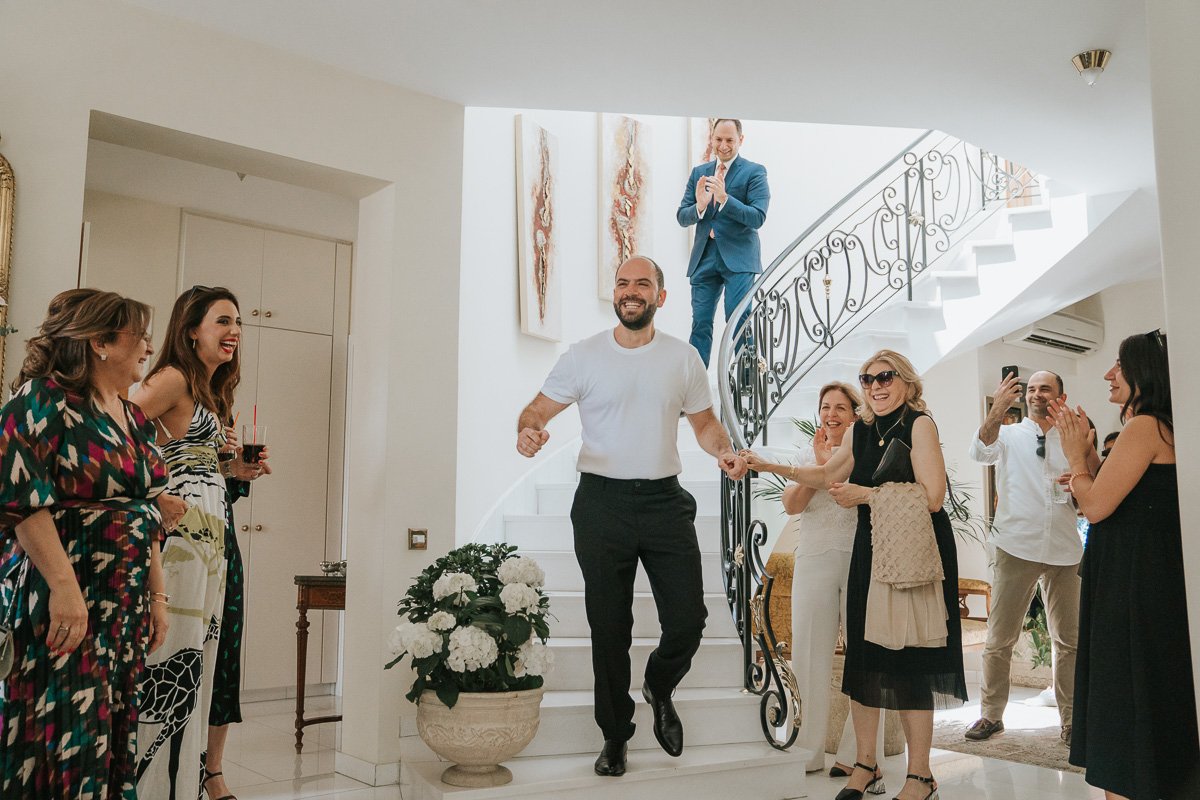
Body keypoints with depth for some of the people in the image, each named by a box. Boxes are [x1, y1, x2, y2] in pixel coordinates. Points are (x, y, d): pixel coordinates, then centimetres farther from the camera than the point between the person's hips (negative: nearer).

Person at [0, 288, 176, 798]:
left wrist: (156, 595, 15)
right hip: (61, 603, -7)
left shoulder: (134, 420, 14)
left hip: (125, 607, 8)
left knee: (111, 736, 12)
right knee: (65, 739, -4)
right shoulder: (43, 399, -9)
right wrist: (65, 587, -24)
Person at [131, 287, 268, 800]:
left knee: (214, 652, 11)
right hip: (184, 527, -9)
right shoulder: (174, 378, -7)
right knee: (179, 652, -6)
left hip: (216, 531, 9)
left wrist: (235, 469, 12)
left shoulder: (212, 391, 21)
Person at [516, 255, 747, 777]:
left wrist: (724, 452, -8)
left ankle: (659, 690, 34)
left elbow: (704, 422, 13)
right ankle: (614, 736, 26)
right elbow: (538, 409, 3)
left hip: (665, 500, 1)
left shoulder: (684, 358, 6)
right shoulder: (584, 356, 1)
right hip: (603, 503, -1)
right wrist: (527, 432, -21)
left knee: (688, 620, 0)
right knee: (609, 627, 7)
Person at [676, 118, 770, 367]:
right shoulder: (698, 173, 14)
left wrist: (724, 198, -22)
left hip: (738, 258, -4)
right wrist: (699, 206, -12)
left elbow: (757, 218, -10)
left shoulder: (754, 172, 1)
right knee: (700, 323, 4)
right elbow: (682, 217, 10)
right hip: (704, 258, 4)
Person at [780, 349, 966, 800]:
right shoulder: (859, 432, 9)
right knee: (863, 656, 8)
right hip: (871, 554, 6)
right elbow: (827, 477, 18)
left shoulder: (919, 424, -10)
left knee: (907, 660, -2)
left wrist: (865, 494, -15)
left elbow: (931, 497, -17)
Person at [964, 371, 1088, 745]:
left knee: (1069, 640, 6)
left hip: (1064, 550, 2)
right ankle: (991, 714, 12)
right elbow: (980, 452, -17)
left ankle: (1070, 718, 18)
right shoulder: (1009, 436, 6)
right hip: (1016, 546, -2)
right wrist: (998, 409, -32)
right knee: (999, 638, 1)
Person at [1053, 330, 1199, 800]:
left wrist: (1075, 454, -5)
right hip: (1154, 583, 10)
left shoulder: (1144, 426, -17)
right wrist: (1086, 451, 11)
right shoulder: (1161, 427, 14)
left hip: (1133, 592, -10)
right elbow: (1112, 496, 16)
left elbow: (1095, 506, -19)